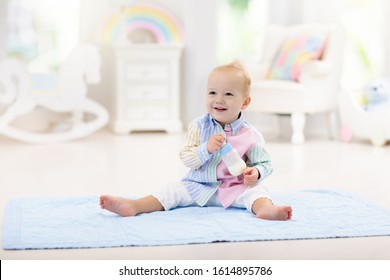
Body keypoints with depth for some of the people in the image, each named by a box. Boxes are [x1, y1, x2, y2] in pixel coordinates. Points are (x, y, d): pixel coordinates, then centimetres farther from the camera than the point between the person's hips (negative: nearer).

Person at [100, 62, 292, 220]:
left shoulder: (250, 135, -6)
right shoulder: (199, 127, -3)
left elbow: (265, 164, 3)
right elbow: (187, 160, -8)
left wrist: (255, 173, -21)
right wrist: (207, 148, -27)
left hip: (237, 188, -2)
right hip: (199, 186, 2)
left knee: (256, 191, -27)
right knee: (173, 191, -14)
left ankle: (266, 209, -58)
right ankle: (133, 206, -26)